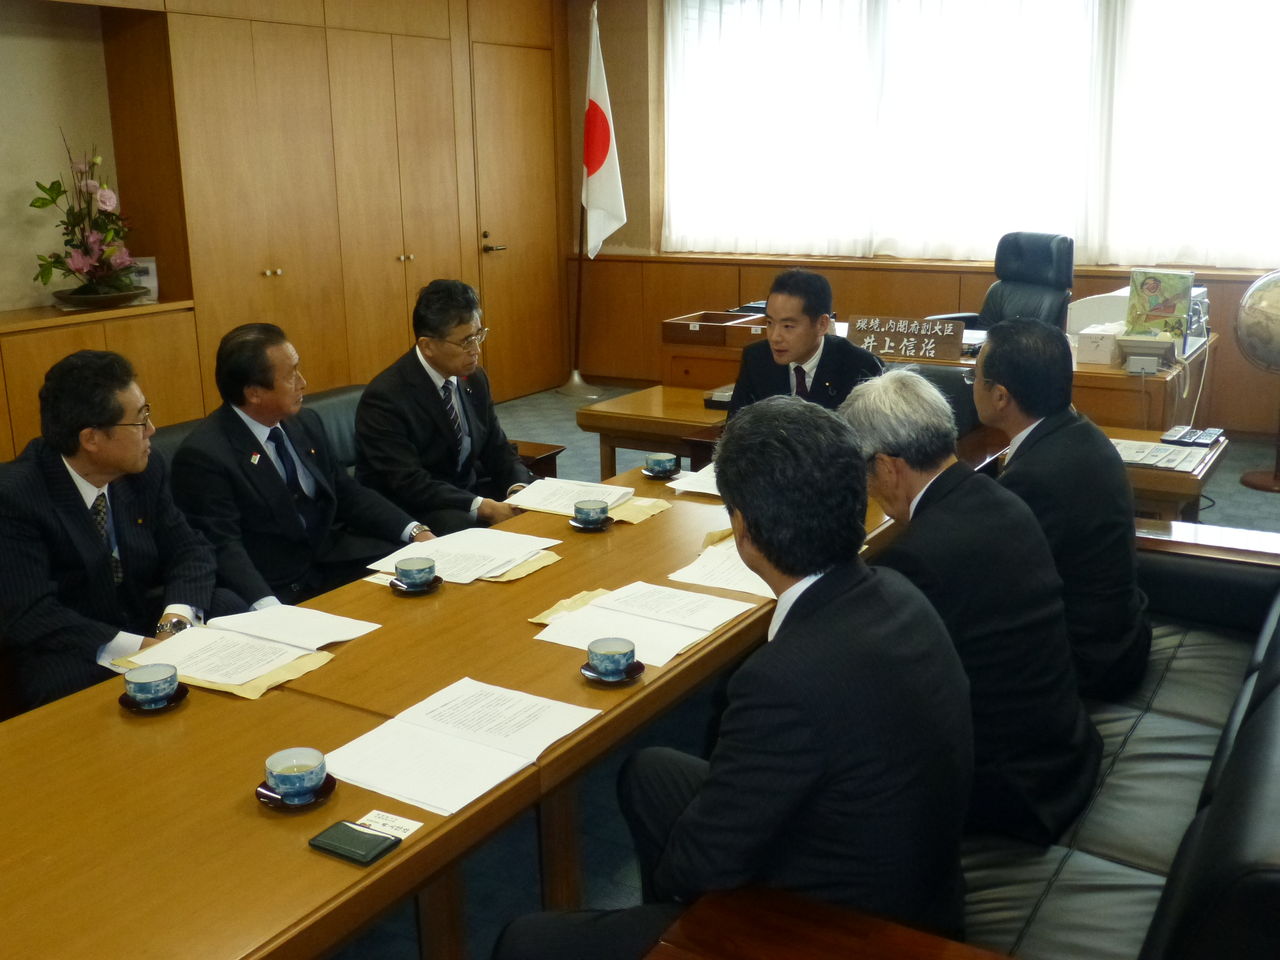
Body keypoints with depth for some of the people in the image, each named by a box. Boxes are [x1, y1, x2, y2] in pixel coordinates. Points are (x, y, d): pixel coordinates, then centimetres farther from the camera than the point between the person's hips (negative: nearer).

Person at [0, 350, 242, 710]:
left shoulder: (145, 471, -2)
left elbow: (190, 551, 2)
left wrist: (176, 621, -21)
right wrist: (143, 649, -34)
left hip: (148, 626, 6)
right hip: (73, 662, -5)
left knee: (228, 608, -17)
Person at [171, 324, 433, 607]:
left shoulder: (305, 423, 7)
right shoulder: (204, 455, -14)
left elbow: (349, 494, 15)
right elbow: (225, 548, -20)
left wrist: (415, 531, 1)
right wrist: (270, 609, -36)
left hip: (333, 561, 8)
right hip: (278, 592, -7)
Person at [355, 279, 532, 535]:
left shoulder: (475, 379, 4)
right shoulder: (386, 397, -18)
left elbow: (498, 449, 10)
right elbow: (408, 484, -25)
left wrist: (519, 489, -13)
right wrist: (483, 508, -34)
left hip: (470, 492, 7)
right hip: (409, 512, -7)